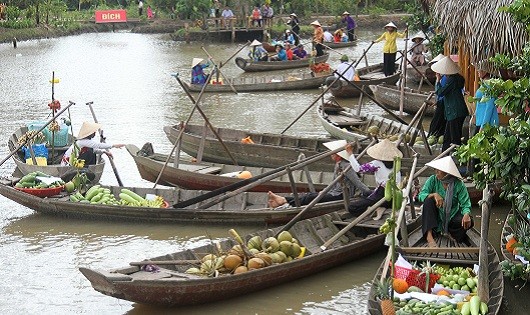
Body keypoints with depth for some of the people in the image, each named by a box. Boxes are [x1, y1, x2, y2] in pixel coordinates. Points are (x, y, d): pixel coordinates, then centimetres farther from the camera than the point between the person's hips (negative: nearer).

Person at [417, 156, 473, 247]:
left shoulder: (459, 184, -12)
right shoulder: (433, 180, -9)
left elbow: (465, 204, -15)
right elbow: (421, 195, -17)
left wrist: (466, 214, -38)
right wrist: (434, 194, -37)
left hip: (452, 215, -1)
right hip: (436, 215, 1)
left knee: (468, 222, -29)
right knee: (429, 200, -29)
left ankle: (449, 232, 2)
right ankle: (429, 235, -35)